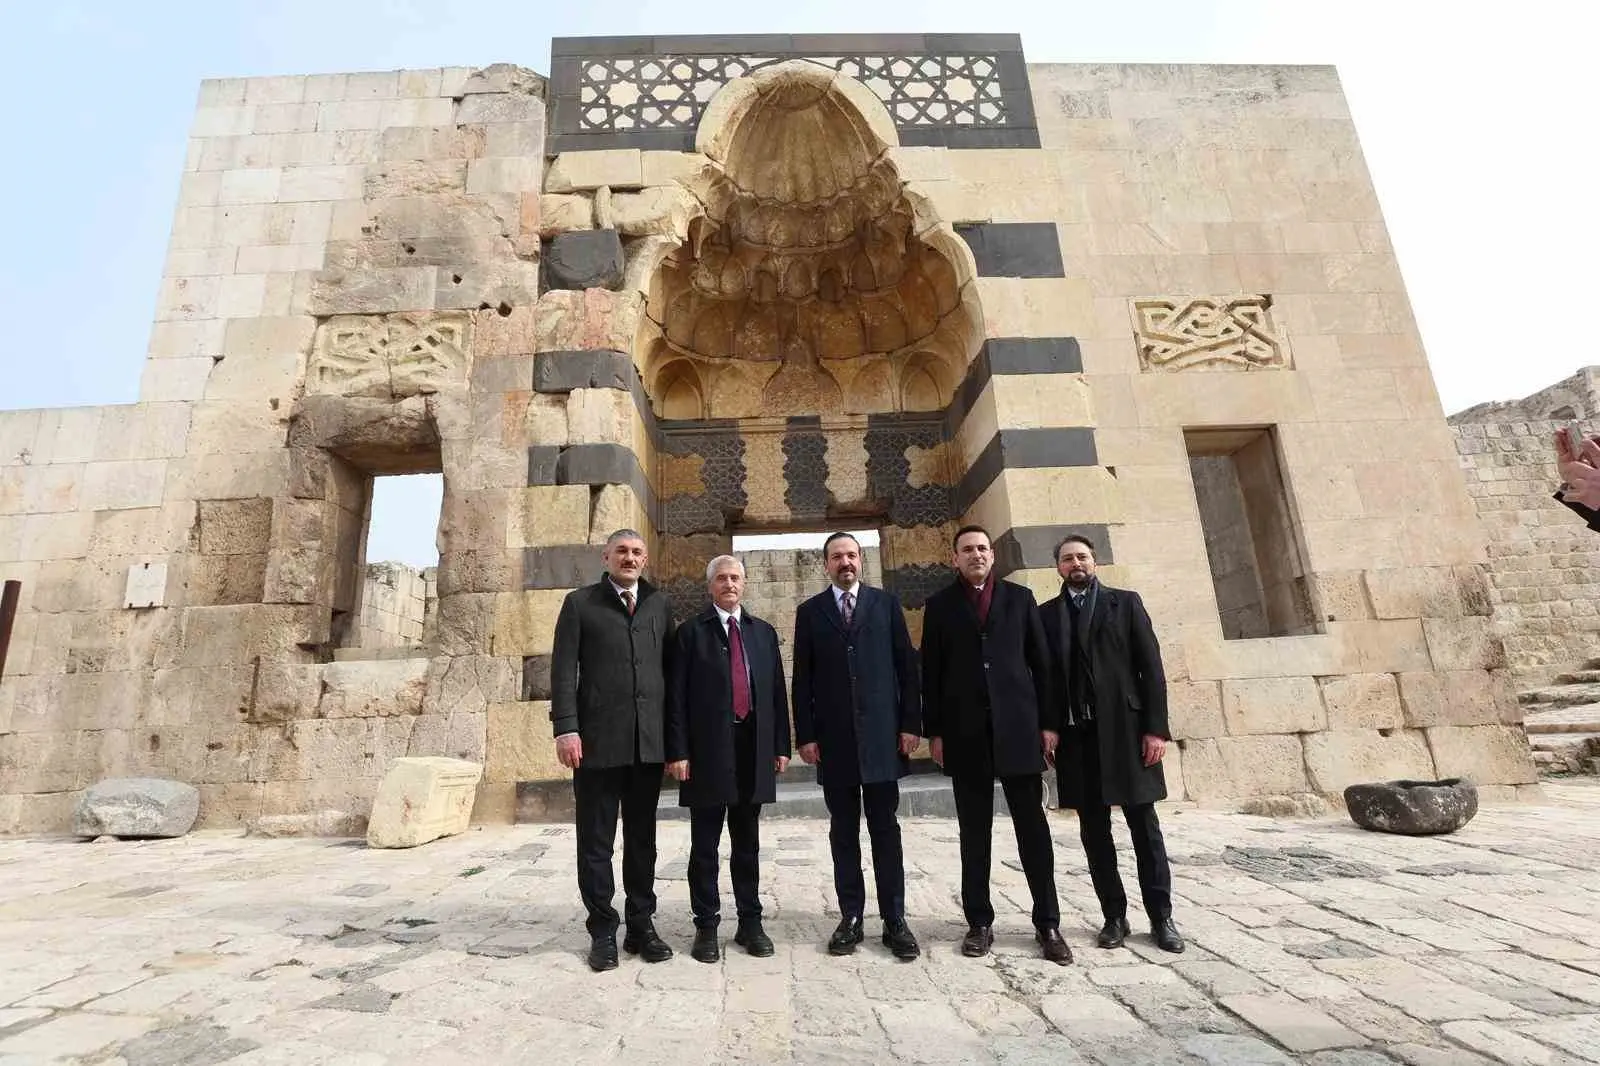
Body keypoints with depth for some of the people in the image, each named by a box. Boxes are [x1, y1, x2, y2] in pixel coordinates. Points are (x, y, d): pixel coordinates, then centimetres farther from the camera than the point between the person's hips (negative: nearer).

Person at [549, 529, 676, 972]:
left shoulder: (660, 605, 12)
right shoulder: (579, 603, 5)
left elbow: (670, 668, 11)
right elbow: (563, 669, -2)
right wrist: (566, 727, -11)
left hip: (649, 740, 3)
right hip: (598, 740, -2)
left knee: (642, 837, 12)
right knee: (596, 840, 7)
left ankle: (641, 924, 25)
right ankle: (603, 930, 21)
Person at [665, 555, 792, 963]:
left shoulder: (764, 632, 11)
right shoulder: (691, 632, 0)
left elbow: (777, 691, 10)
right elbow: (677, 696, -4)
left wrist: (781, 745, 5)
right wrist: (677, 751, -10)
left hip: (754, 749, 3)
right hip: (707, 750, -3)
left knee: (748, 844, 13)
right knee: (705, 846, 7)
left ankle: (750, 922, 26)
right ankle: (706, 926, 20)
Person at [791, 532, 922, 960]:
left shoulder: (886, 604, 6)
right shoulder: (809, 612, 7)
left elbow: (907, 666, 4)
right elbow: (802, 680, 4)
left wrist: (911, 723, -3)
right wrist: (805, 734, -2)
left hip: (881, 734, -1)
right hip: (833, 739, 1)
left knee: (885, 830, 6)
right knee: (843, 833, 9)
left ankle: (895, 920, 15)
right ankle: (850, 918, 19)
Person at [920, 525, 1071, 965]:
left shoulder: (1019, 597, 10)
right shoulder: (940, 605, 7)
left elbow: (1040, 663, 7)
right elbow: (931, 672, 3)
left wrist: (1048, 722, 1)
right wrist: (934, 731, -2)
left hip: (1018, 725, 1)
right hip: (966, 731, 0)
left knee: (1032, 825, 5)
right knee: (974, 832, 7)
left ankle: (1047, 922, 16)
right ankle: (980, 922, 17)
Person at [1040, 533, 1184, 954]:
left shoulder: (1125, 602, 6)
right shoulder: (1046, 614, 9)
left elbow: (1151, 667, 0)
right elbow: (1042, 674, 6)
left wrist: (1156, 727, -8)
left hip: (1125, 728, -1)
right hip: (1076, 734, 2)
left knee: (1144, 825, 6)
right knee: (1094, 830, 7)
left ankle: (1161, 917, 18)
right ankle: (1114, 916, 19)